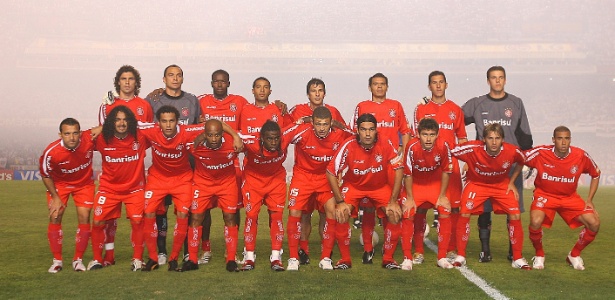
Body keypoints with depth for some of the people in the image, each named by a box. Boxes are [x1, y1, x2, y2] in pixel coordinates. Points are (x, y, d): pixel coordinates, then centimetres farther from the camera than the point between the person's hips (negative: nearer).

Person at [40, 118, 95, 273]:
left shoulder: (90, 139, -30)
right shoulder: (51, 152, -30)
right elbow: (45, 175, -10)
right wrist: (55, 197, -9)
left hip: (84, 183, 1)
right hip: (59, 184, -1)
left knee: (84, 217, -7)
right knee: (55, 217, -8)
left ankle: (78, 260, 8)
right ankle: (57, 260, 8)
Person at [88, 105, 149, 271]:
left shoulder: (140, 138, -14)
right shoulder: (102, 140, -12)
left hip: (134, 188, -1)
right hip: (109, 188, 1)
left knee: (137, 221, -11)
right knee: (98, 222, -3)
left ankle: (137, 259, 7)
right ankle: (97, 259, 18)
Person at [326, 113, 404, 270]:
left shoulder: (386, 145, -23)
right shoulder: (348, 146, -25)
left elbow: (399, 169, -15)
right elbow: (331, 172, -19)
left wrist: (393, 201, -17)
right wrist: (340, 201, -20)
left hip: (380, 186, 1)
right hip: (353, 186, -1)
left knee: (395, 214, -18)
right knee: (341, 214, -22)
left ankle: (388, 258, 2)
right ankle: (345, 259, -2)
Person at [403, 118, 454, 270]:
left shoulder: (443, 146, -23)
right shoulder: (412, 147, -27)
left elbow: (446, 172, -10)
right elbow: (408, 174, -16)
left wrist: (442, 196, -8)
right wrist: (410, 198, -13)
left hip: (437, 184, 1)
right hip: (415, 184, -1)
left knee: (445, 213, -14)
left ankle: (442, 257, 1)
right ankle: (407, 258, -3)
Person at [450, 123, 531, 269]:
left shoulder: (512, 151, -22)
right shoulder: (472, 149, -31)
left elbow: (521, 161, 3)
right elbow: (449, 153, -18)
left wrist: (511, 182, 0)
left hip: (501, 185, 2)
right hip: (476, 183, -2)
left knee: (515, 216, -11)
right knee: (465, 213, -19)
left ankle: (517, 259, 7)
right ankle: (460, 256, -3)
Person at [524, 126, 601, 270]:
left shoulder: (581, 156, -13)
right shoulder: (540, 153, -20)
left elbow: (596, 174, 5)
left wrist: (589, 200, 1)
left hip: (570, 197, 3)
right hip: (544, 195, -3)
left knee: (594, 224, -13)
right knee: (536, 222, -31)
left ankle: (574, 255, 15)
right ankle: (539, 254, 1)